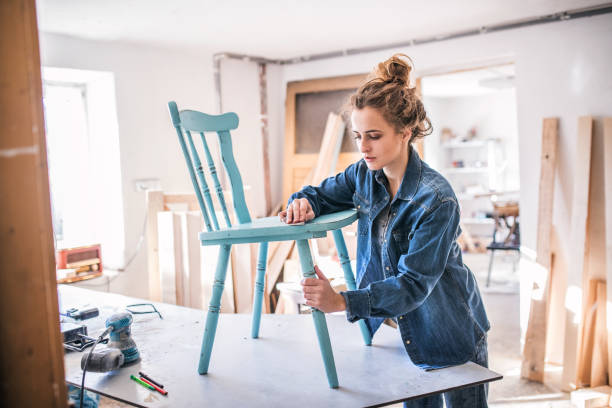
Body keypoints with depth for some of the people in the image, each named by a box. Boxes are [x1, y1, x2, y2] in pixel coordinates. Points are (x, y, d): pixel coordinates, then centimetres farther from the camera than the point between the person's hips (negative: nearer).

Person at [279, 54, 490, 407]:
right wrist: (303, 203, -19)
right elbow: (321, 193, 6)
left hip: (453, 335, -5)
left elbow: (414, 283, -32)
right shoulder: (364, 175, -8)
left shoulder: (436, 199, -29)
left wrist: (342, 301, -44)